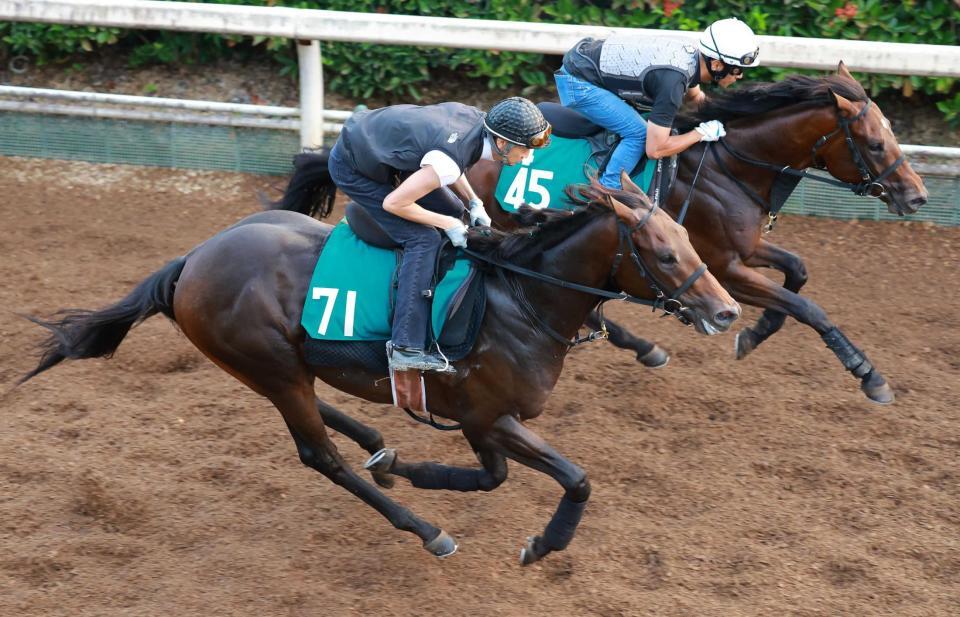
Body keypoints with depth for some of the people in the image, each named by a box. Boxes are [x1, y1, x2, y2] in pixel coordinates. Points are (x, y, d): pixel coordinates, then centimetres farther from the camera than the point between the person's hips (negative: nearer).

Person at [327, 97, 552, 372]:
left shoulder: (476, 118, -11)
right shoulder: (450, 161, -34)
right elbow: (393, 203, -26)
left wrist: (474, 202, -1)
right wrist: (448, 225, -16)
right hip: (351, 169, -9)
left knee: (451, 211, 14)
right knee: (424, 240, -17)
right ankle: (405, 348, -18)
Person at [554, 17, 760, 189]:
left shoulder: (692, 54, -3)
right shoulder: (673, 80, -30)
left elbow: (695, 97, 23)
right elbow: (655, 149, -26)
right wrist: (702, 133, -17)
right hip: (578, 83, -10)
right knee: (639, 133, -15)